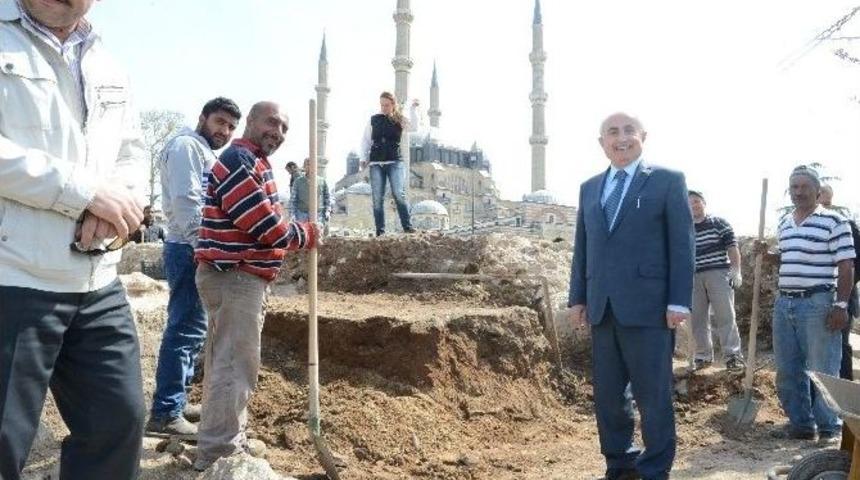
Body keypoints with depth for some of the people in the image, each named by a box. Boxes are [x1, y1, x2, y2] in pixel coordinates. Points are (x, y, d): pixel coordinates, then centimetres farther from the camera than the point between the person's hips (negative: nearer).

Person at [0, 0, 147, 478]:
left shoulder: (110, 69, 17)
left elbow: (133, 155, 18)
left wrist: (115, 205, -4)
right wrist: (87, 192, -16)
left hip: (99, 287, 6)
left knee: (119, 420, 12)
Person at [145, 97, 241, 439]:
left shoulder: (205, 153, 24)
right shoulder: (187, 145, -8)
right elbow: (185, 202, -20)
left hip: (197, 250, 11)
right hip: (190, 250, -11)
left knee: (190, 329, 14)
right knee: (186, 330, -11)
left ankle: (175, 402, 22)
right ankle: (165, 414, -8)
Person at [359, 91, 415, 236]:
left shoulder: (399, 120, 4)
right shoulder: (374, 120, 11)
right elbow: (365, 140, 16)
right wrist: (363, 157, 7)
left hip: (395, 162, -2)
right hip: (376, 164, 2)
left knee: (399, 194, -15)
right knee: (377, 198, -1)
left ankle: (407, 226, -11)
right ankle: (380, 231, 2)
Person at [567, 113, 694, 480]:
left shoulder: (668, 181, 2)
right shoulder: (589, 188, 16)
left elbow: (682, 244, -3)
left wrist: (679, 302, -10)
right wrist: (577, 298, 9)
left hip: (648, 307, -5)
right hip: (602, 309, 5)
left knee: (653, 395, 2)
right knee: (608, 394, 11)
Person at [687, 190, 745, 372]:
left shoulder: (719, 223, 4)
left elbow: (732, 247, -2)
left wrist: (736, 270, -11)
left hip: (718, 274, -4)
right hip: (693, 277, 4)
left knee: (725, 315, -7)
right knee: (697, 318, 4)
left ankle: (733, 355, -5)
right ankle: (703, 355, 12)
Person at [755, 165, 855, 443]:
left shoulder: (834, 222, -6)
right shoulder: (784, 224, 14)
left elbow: (846, 266, -9)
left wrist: (841, 305, -15)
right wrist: (765, 254, 7)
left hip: (818, 304, -7)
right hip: (784, 303, 7)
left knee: (823, 371, 0)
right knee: (787, 371, 10)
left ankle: (829, 428, 13)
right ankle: (801, 424, 21)